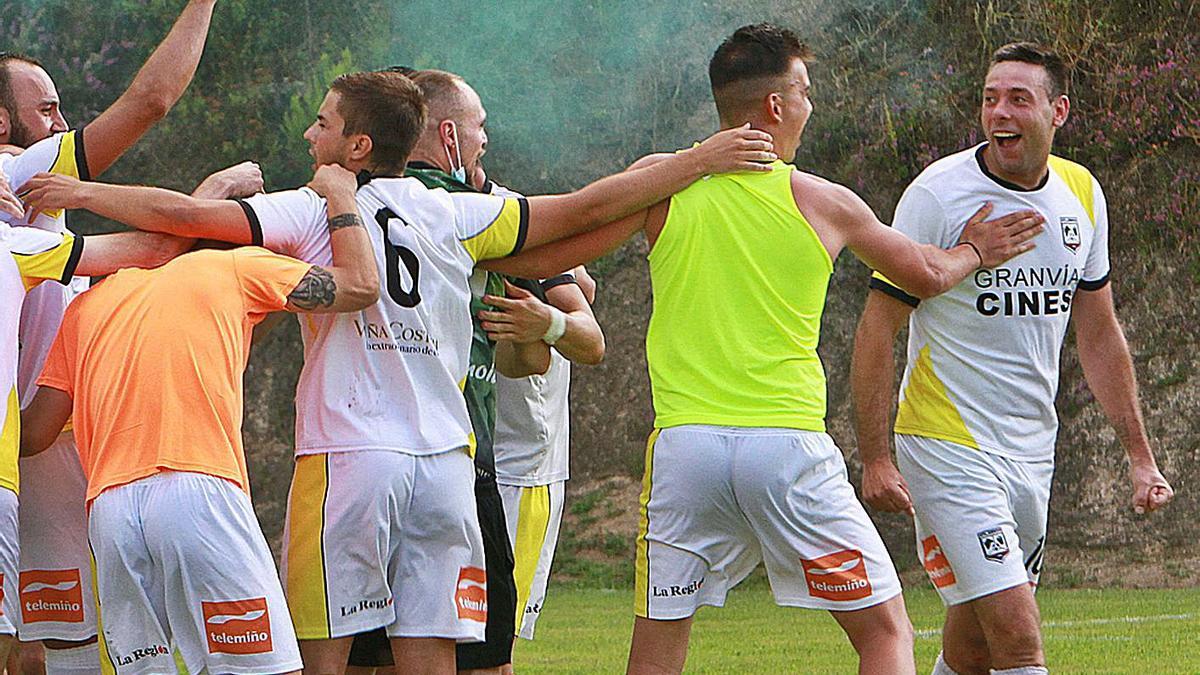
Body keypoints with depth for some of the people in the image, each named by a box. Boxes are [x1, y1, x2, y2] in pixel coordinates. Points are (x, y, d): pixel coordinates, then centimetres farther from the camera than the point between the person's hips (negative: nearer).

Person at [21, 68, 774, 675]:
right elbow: (585, 208, 10)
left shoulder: (314, 213, -2)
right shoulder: (456, 216, 8)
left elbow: (183, 215, -7)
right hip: (444, 459, 4)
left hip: (347, 459, -4)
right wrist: (699, 159, 18)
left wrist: (80, 193, 7)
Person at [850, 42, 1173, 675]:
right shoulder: (939, 192, -12)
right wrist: (875, 459, -16)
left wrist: (1139, 455, 14)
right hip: (949, 450, -6)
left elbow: (1098, 336, 16)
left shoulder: (1081, 194, 6)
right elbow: (878, 326, -9)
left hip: (1032, 452, 6)